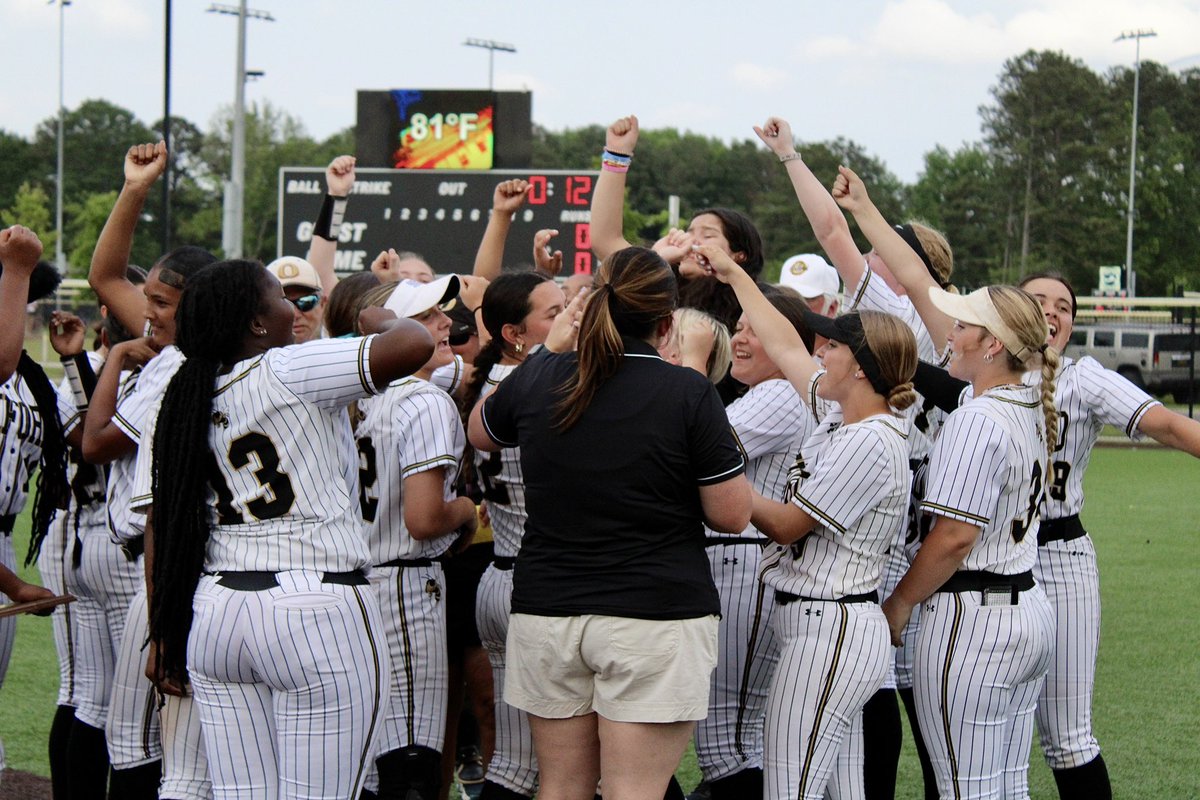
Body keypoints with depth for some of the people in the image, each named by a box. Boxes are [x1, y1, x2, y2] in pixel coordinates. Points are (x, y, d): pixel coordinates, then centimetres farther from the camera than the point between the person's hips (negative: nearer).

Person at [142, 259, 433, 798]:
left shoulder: (175, 406, 9)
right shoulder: (288, 374, -9)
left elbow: (161, 526, 10)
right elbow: (413, 344, -18)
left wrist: (162, 635, 16)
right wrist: (381, 320, 5)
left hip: (214, 612, 6)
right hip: (316, 611, -6)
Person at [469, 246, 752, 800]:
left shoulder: (537, 378, 3)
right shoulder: (688, 394, -9)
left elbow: (479, 434, 25)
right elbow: (732, 515, -6)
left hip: (546, 610, 4)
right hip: (657, 614, -4)